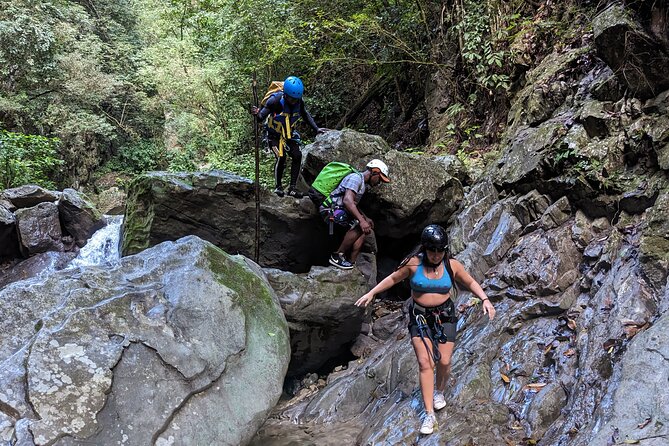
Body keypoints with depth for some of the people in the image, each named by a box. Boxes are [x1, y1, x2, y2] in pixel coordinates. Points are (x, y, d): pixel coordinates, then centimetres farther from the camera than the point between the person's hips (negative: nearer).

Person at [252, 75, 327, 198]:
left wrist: (316, 129, 3)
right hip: (274, 136, -4)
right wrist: (257, 113, -47)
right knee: (281, 157, -22)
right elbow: (261, 117, -24)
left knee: (297, 156, -12)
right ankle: (278, 186, -2)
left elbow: (306, 115, 7)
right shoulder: (275, 100, -26)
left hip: (289, 135, 5)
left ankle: (292, 188, -4)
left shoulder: (299, 102, -12)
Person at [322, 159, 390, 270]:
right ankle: (337, 256, -15)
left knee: (363, 230, 1)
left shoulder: (363, 184, 17)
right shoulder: (356, 178, -16)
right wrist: (361, 220, -36)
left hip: (340, 210, 10)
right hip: (330, 210, -10)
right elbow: (347, 200, -31)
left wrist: (365, 218, 15)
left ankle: (351, 262, -3)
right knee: (358, 226, -25)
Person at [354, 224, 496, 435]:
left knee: (444, 361, -2)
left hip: (445, 315, 1)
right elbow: (393, 278, 3)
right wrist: (371, 293, 3)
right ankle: (429, 415, -6)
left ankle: (439, 392, 33)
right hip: (420, 316, -1)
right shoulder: (413, 263, -11)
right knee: (425, 363, -9)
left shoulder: (452, 265, -7)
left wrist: (485, 300, -7)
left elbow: (471, 283, 7)